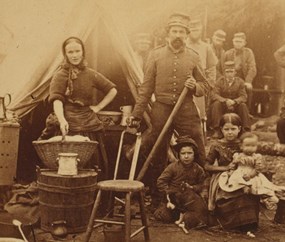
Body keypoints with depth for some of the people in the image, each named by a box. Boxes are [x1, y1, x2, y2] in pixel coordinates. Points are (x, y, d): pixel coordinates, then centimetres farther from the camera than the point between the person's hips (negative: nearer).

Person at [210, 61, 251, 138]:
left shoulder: (240, 81, -4)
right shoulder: (220, 81, -5)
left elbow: (243, 97, -10)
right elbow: (214, 95, -15)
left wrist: (234, 101, -32)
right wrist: (226, 100, -32)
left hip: (235, 106, 0)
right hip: (223, 106, 0)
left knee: (243, 105, -28)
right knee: (216, 103, -30)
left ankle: (247, 130, -21)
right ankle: (217, 131, -28)